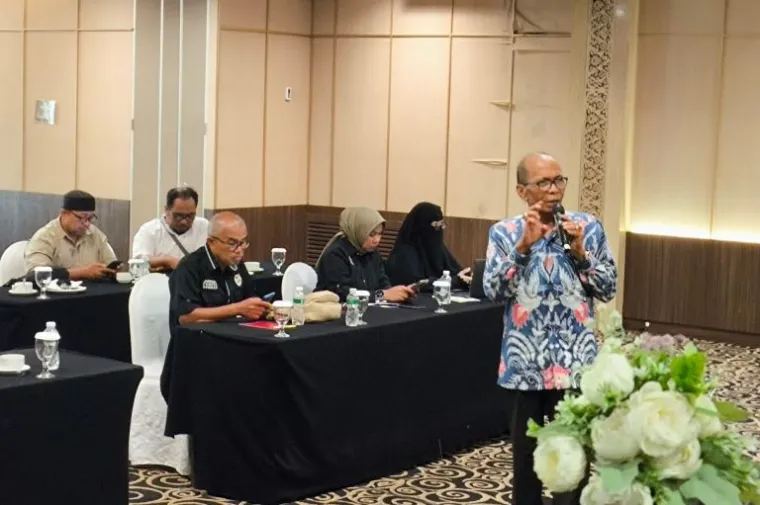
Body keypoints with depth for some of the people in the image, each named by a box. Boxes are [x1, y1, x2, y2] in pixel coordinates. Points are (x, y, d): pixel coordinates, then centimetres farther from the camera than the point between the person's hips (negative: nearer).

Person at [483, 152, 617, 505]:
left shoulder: (588, 227, 2)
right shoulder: (504, 233, 0)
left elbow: (609, 289, 1)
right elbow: (493, 291, -10)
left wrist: (580, 253, -13)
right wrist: (524, 246, -19)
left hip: (576, 363, 0)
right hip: (525, 363, 0)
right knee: (526, 450, 12)